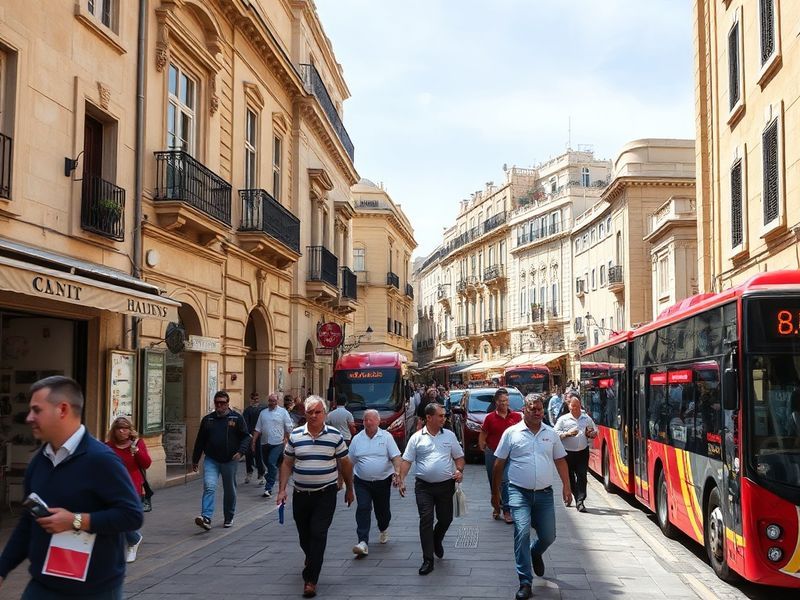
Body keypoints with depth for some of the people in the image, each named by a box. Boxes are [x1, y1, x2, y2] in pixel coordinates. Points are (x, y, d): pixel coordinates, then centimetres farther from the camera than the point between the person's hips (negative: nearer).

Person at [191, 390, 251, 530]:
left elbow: (246, 437, 0)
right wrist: (195, 460, 14)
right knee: (209, 487, -15)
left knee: (229, 490, 10)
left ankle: (229, 518, 26)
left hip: (230, 461, -1)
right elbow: (200, 440, 13)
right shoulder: (207, 419, 8)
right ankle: (206, 518, -23)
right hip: (211, 460, 1)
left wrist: (240, 451, -16)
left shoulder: (237, 418, 1)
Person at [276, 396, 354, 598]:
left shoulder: (335, 436, -3)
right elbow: (287, 464, 7)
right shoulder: (295, 436, 1)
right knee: (304, 535, 15)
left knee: (318, 534, -10)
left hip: (325, 494, -3)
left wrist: (349, 489, 10)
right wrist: (282, 489, 0)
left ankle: (310, 579, -4)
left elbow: (345, 464, 6)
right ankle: (312, 559, 46)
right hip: (300, 495, 3)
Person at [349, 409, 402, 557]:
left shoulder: (386, 436, -2)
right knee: (363, 509, -11)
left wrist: (397, 473, -22)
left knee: (382, 509, 12)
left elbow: (395, 457, -7)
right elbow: (350, 461, 9)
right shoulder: (357, 439, 3)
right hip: (362, 482, 1)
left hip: (382, 480, -1)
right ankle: (363, 542, -14)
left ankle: (384, 529, 43)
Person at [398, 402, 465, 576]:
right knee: (426, 521, -6)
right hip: (424, 486, -2)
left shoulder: (449, 435, 5)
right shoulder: (417, 438, 0)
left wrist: (459, 470, -7)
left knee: (446, 519, 10)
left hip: (446, 485, 2)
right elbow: (406, 460, 1)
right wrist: (401, 479, -10)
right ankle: (428, 560, -1)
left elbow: (459, 456, 12)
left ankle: (437, 541, 43)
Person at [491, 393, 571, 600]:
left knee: (548, 536, 7)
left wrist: (566, 486, 6)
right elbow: (499, 464, 3)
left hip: (544, 493, 3)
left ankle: (535, 553, 43)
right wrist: (495, 493, 5)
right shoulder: (511, 433, -2)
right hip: (519, 492, -3)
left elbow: (560, 461, 15)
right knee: (522, 533, -14)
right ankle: (525, 583, -7)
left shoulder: (550, 434, 8)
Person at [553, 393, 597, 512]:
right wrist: (567, 434, -18)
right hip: (568, 453, -1)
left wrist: (591, 434, -3)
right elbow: (555, 434, -4)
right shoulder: (563, 419, 0)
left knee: (582, 477, -7)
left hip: (583, 452, 1)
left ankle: (580, 502, -7)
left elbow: (595, 431, 20)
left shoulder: (587, 418, 10)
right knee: (570, 478, 8)